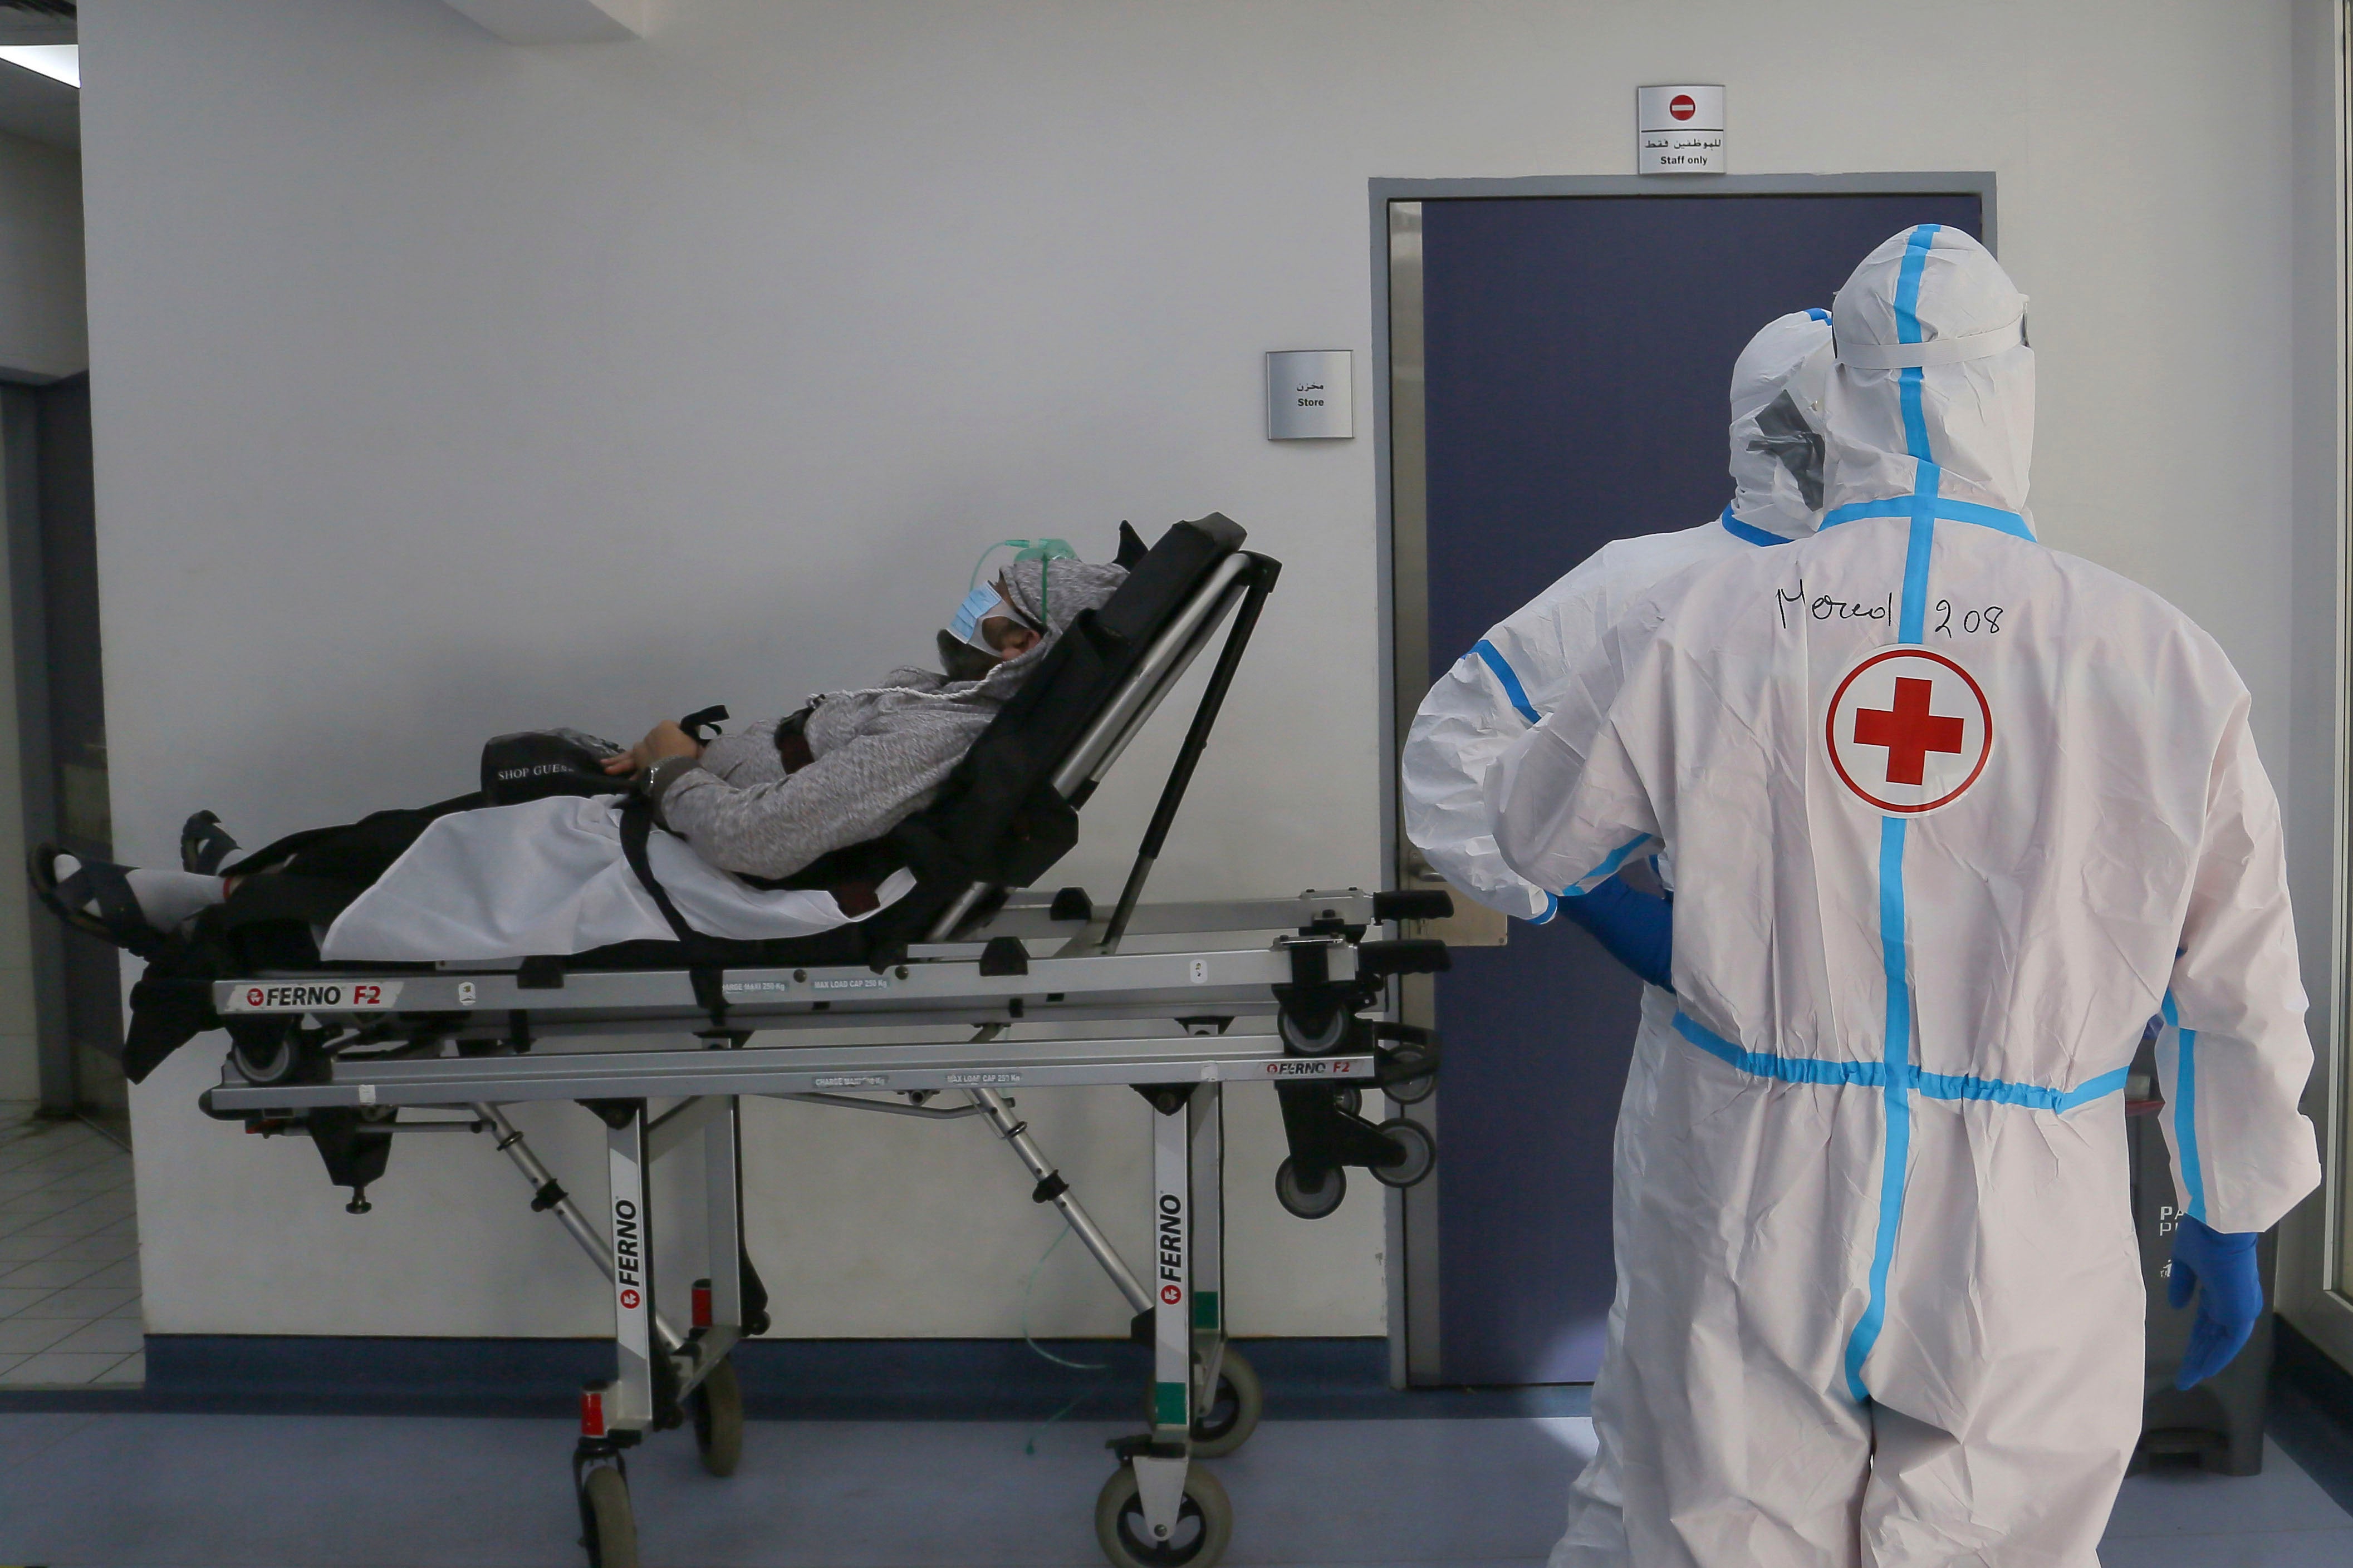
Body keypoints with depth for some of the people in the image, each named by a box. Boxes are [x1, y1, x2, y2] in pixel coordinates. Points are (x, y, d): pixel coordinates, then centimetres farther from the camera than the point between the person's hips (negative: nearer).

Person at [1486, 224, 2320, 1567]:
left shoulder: (1697, 630, -8)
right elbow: (2239, 995, 2)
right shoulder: (2163, 663, -7)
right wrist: (2231, 1218, 17)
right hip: (2022, 1258, 0)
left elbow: (1532, 836, 8)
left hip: (1751, 1235, 0)